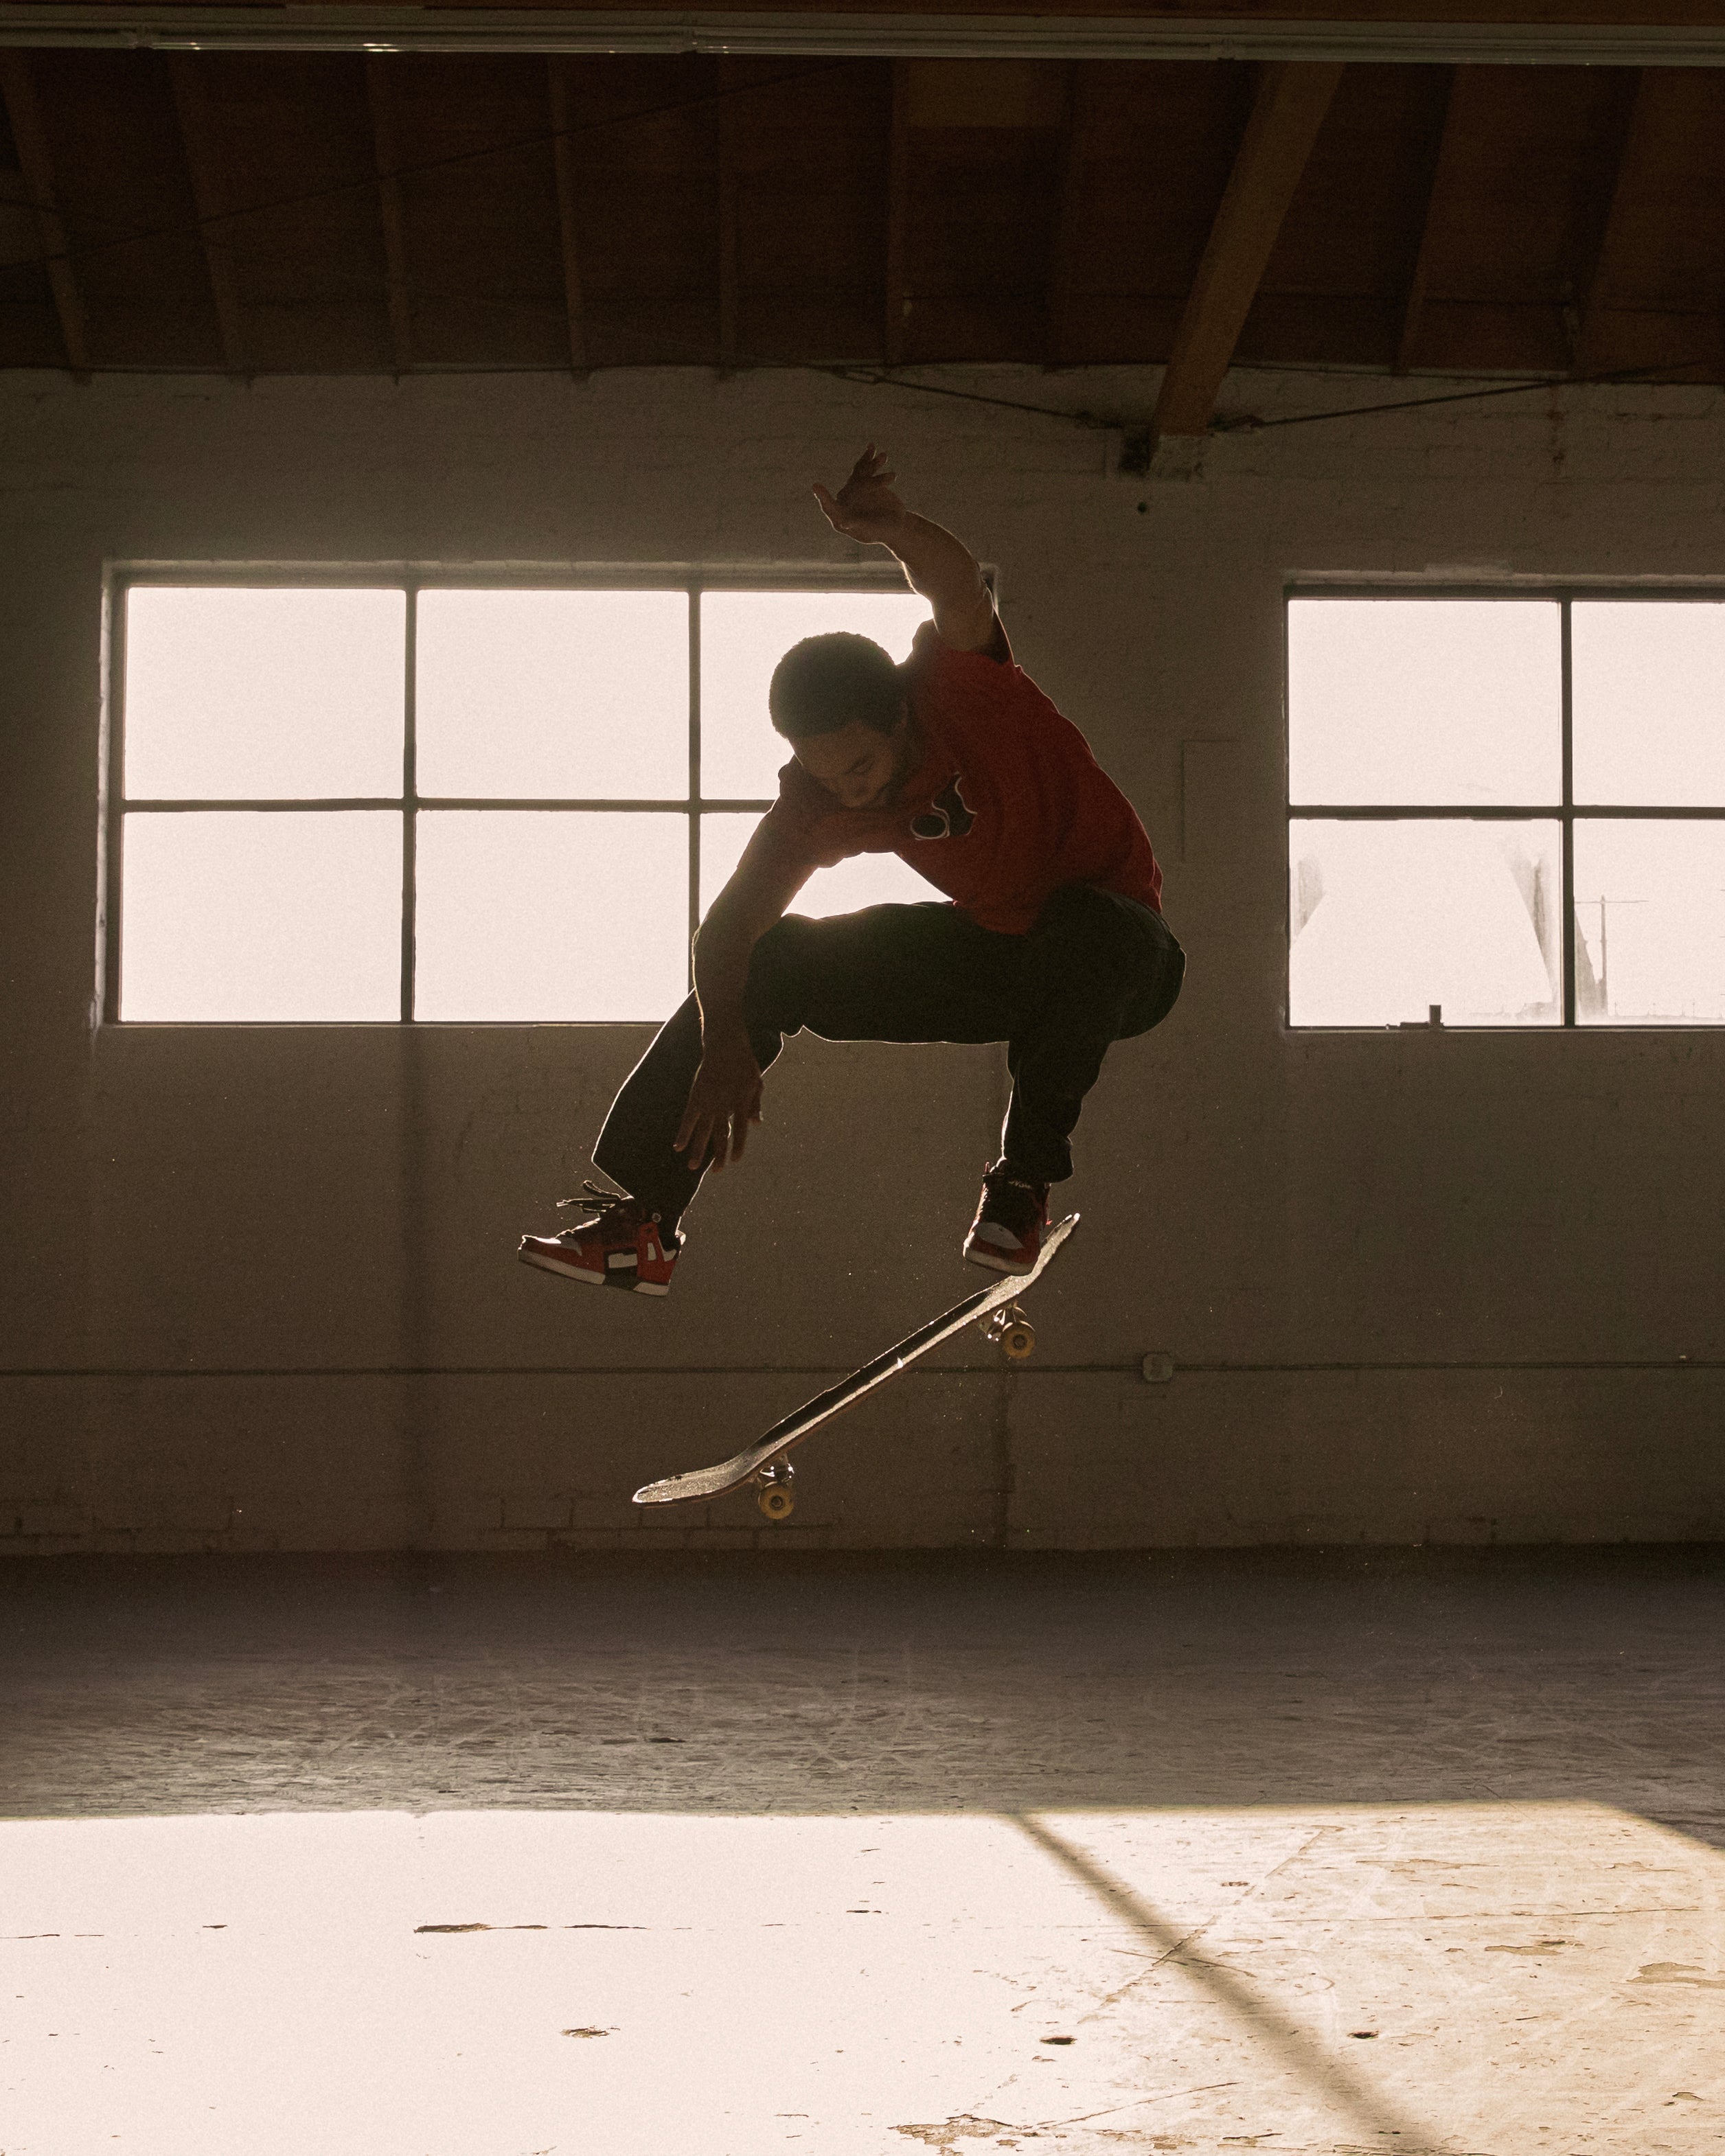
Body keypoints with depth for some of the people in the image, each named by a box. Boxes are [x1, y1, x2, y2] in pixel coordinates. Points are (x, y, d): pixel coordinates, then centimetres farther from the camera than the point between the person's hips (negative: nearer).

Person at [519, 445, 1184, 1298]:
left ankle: (1026, 1179, -21)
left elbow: (959, 589, -47)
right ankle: (638, 1225, -8)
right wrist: (726, 1048, -37)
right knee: (775, 957, -8)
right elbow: (726, 928, -18)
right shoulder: (820, 800, -13)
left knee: (1080, 929, -42)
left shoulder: (959, 684, -25)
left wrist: (889, 527, -70)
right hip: (992, 947, 5)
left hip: (1123, 948, -5)